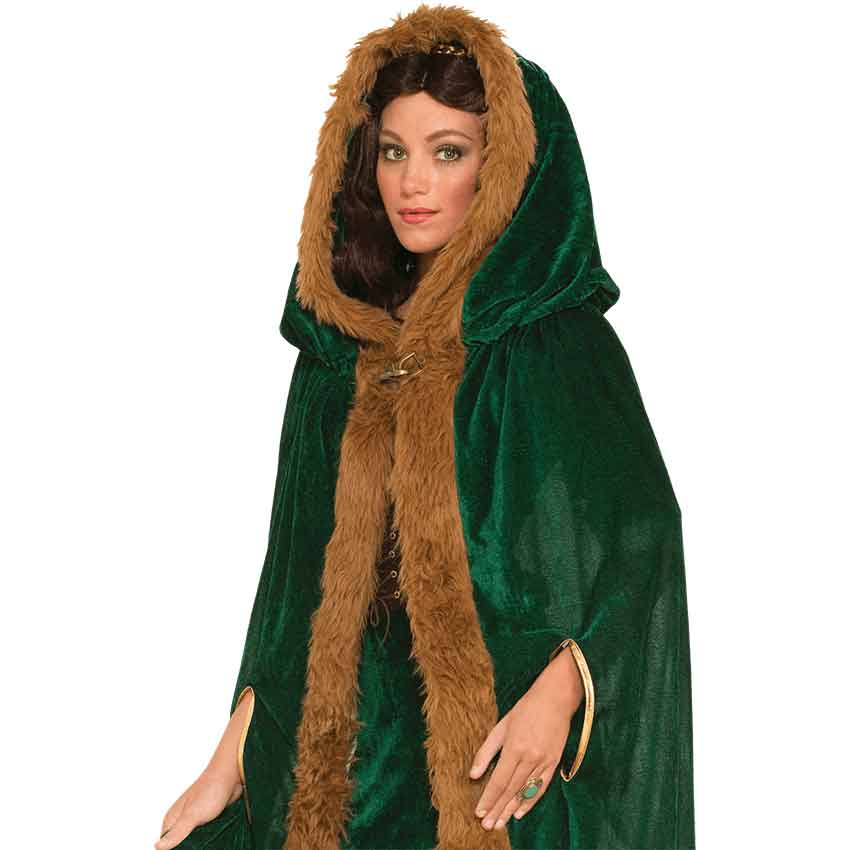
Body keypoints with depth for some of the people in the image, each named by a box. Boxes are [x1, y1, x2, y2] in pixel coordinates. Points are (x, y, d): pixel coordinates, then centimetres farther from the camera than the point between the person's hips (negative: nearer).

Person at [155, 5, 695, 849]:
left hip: (509, 765, -4)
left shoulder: (558, 340, -8)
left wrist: (562, 689, -26)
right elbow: (301, 573, 7)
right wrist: (231, 762, 4)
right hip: (356, 741, 4)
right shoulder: (342, 344, 6)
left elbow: (642, 538, -11)